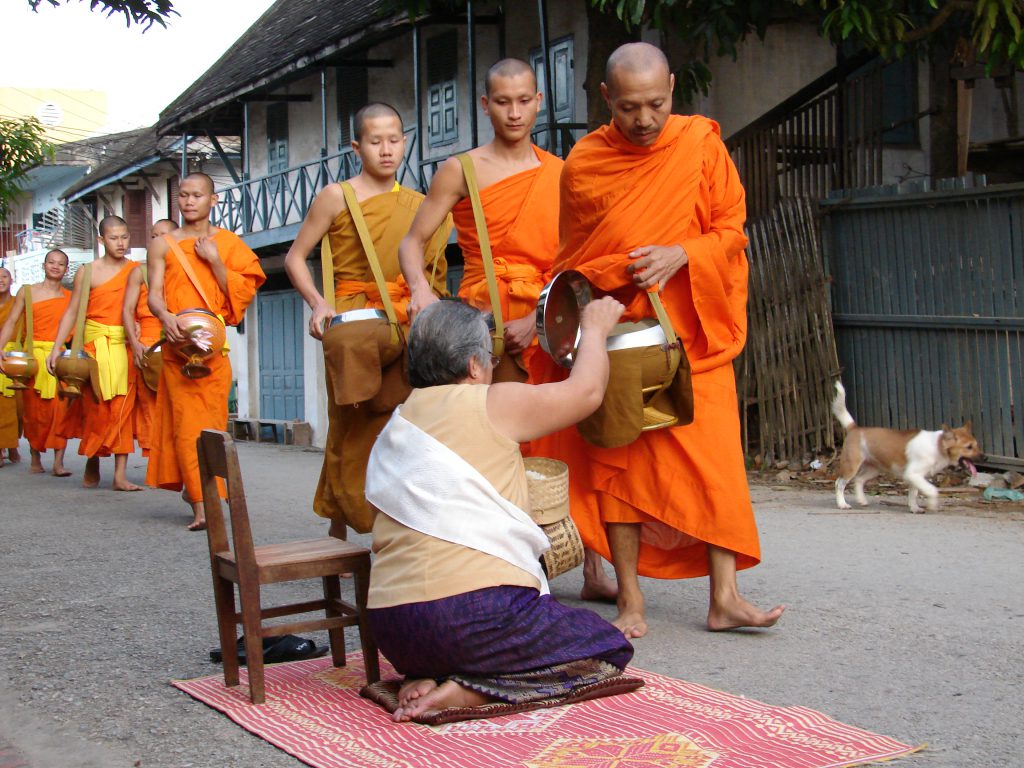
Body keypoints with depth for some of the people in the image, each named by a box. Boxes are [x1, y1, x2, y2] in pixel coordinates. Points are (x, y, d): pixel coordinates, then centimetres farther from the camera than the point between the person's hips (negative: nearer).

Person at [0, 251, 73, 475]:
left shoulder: (70, 297, 12)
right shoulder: (27, 292, 8)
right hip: (33, 356, -1)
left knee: (60, 408, -10)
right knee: (34, 408, 1)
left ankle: (58, 462, -11)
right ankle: (35, 459, 16)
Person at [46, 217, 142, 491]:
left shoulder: (137, 270, 7)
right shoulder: (88, 272, 4)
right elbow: (72, 312, 4)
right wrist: (56, 347, -3)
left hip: (127, 345, 1)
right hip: (96, 344, -1)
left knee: (123, 407, -5)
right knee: (96, 406, 0)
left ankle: (120, 474, -6)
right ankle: (92, 465, 21)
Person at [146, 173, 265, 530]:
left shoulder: (228, 242, 11)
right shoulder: (163, 245, 11)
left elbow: (242, 292, 3)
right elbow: (154, 294, 1)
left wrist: (213, 260, -7)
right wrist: (166, 317, -20)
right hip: (177, 341, 0)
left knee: (210, 418, -2)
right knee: (186, 421, -8)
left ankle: (196, 490, 13)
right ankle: (201, 505, -10)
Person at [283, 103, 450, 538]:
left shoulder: (418, 204, 13)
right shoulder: (337, 197, 1)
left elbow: (429, 268, 20)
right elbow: (295, 257, 2)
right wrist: (318, 303, -13)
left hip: (404, 325, 4)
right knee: (352, 431, -4)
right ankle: (338, 535, 6)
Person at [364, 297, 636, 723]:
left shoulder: (392, 432, 19)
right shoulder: (490, 405, -1)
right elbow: (586, 390, 10)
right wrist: (594, 329, 27)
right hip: (476, 610, -8)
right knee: (607, 650, 9)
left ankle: (427, 679, 5)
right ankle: (466, 691, -8)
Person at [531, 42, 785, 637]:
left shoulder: (701, 144, 0)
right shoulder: (583, 164, 1)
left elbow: (732, 231, 1)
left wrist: (680, 255, -16)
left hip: (691, 332, 0)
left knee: (711, 459, -3)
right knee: (616, 460, -1)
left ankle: (725, 599, 3)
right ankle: (631, 601, 8)